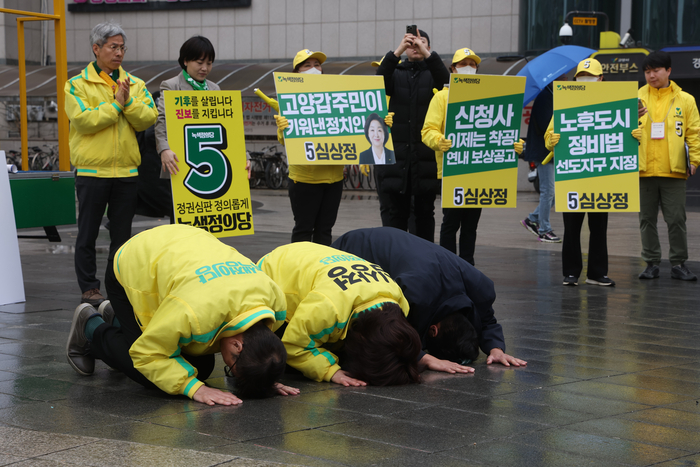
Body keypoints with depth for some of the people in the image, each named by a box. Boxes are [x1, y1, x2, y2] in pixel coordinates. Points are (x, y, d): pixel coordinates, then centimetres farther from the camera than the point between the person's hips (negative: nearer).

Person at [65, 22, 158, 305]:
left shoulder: (136, 85, 11)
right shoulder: (77, 85, 0)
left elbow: (148, 119, -1)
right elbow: (84, 120, -15)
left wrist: (128, 101, -14)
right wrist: (116, 103, -12)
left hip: (127, 171, 3)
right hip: (91, 170, -3)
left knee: (122, 233, 9)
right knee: (88, 233, 2)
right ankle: (89, 288, 9)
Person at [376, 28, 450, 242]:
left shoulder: (432, 73, 9)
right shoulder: (396, 72, 11)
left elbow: (445, 80, -14)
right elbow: (378, 82, -10)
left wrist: (427, 54, -25)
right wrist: (397, 52, -21)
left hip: (426, 154, -1)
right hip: (397, 154, 1)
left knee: (425, 212, 4)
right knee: (397, 211, 3)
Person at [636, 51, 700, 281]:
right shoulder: (637, 99, 7)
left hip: (674, 170, -1)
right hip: (643, 169, 1)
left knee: (676, 219, 1)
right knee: (647, 219, 7)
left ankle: (678, 264, 9)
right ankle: (652, 263, 16)